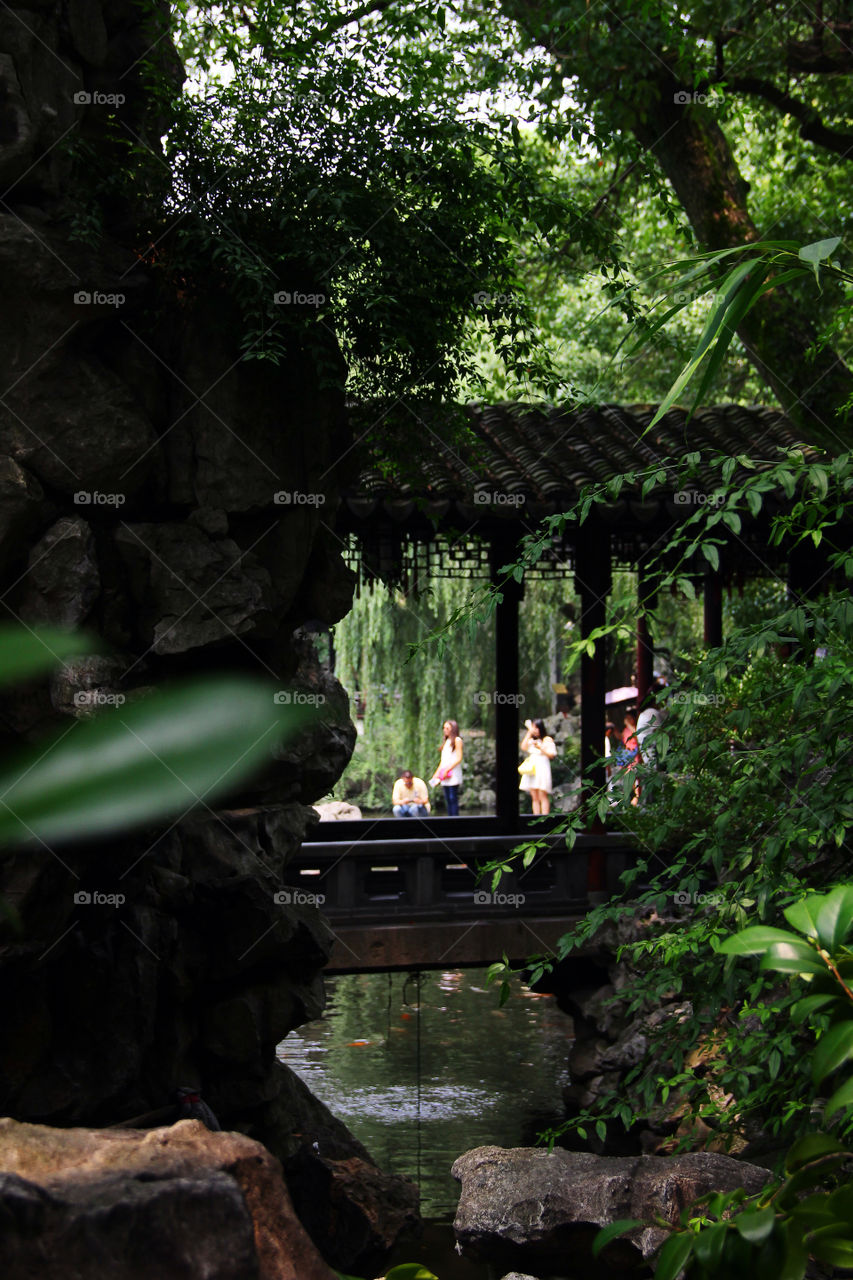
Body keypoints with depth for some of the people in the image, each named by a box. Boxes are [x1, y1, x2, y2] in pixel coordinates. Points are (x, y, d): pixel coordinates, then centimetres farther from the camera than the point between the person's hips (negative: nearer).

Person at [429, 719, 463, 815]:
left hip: (453, 775, -7)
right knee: (447, 799, 3)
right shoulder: (446, 741, 21)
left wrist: (447, 769, -14)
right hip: (444, 776, 7)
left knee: (453, 798, -11)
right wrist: (437, 774, 13)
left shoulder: (457, 740, -1)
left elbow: (459, 758, -9)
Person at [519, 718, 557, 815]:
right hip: (531, 769, 6)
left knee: (543, 796, -13)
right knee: (534, 797, 2)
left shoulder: (547, 740, 1)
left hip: (542, 769, -6)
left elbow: (551, 755, -5)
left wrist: (540, 747, -14)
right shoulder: (531, 740, 19)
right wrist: (529, 732, 4)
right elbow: (523, 747, 2)